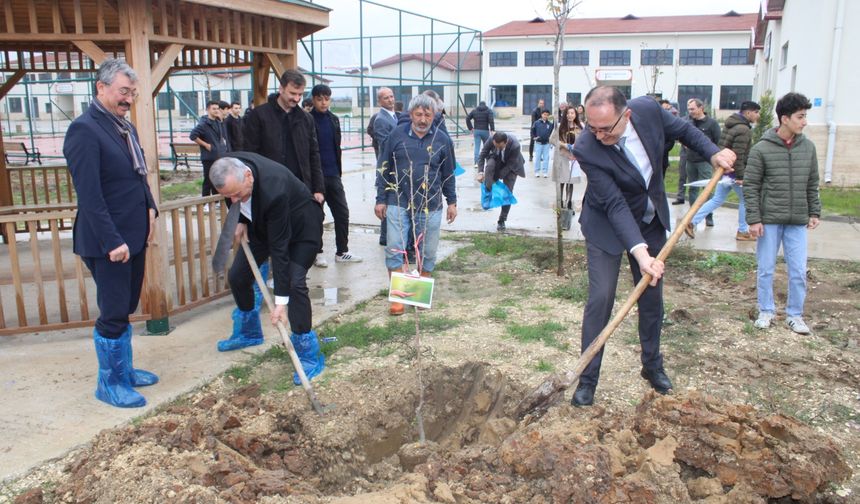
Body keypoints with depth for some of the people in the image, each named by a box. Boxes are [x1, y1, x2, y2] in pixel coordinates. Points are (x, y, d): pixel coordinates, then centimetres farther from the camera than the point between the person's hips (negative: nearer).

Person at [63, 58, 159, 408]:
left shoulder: (125, 127, 10)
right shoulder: (84, 129, -16)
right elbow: (89, 195, -21)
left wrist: (149, 209, 6)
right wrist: (113, 242, -22)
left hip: (133, 235, 8)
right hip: (107, 242, -8)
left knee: (125, 309, 18)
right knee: (113, 314, 2)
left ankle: (124, 370, 33)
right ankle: (109, 384, 18)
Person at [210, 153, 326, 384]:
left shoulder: (273, 190, -42)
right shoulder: (229, 168, -22)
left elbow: (279, 247, -37)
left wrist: (281, 301, -34)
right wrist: (240, 220, -9)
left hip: (300, 226, -7)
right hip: (262, 223, 8)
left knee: (294, 283, -24)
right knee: (237, 276, 8)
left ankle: (309, 355, -13)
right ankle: (249, 332, 34)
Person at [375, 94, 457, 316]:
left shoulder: (442, 139, 2)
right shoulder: (397, 135, 0)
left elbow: (448, 174, 10)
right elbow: (383, 169, 5)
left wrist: (452, 202, 10)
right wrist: (381, 199, 3)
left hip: (430, 206, 1)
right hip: (398, 204, -1)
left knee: (427, 253, 9)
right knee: (395, 249, -3)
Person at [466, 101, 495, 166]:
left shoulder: (474, 110, 11)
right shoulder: (489, 111, 3)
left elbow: (467, 118, 4)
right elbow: (491, 120, -12)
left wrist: (470, 128, 8)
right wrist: (492, 130, -14)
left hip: (476, 131, 2)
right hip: (485, 131, -2)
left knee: (477, 147, -1)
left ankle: (476, 162, -11)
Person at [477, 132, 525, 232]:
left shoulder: (515, 146, -37)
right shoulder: (491, 140, -30)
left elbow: (509, 165, -26)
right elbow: (482, 155, -16)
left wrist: (497, 178, -25)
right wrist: (480, 172, -26)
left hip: (511, 166, -2)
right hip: (496, 159, 2)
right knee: (490, 165, -34)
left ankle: (501, 221, 8)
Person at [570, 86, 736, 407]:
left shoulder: (648, 110, -20)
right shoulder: (586, 149, -32)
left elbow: (684, 130, 3)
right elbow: (614, 205, -32)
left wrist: (713, 153, -10)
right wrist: (639, 251, -40)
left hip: (651, 221, 5)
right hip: (607, 227, -4)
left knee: (652, 297, 12)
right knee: (600, 298, -10)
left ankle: (653, 366, 32)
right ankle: (587, 380, 4)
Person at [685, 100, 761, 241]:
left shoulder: (730, 125, 13)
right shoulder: (744, 130, -18)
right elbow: (738, 155, -23)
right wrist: (740, 176, -21)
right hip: (734, 172, -9)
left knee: (717, 199, 12)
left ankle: (692, 222, 3)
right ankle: (742, 231, 16)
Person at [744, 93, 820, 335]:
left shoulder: (808, 147, 4)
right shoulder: (761, 149, -8)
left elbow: (812, 184, 13)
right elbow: (750, 186, -6)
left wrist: (814, 213, 10)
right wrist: (753, 219, -10)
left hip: (798, 221, 3)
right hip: (769, 220, -3)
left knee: (799, 271, 5)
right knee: (765, 269, 7)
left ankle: (794, 315, 20)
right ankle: (766, 311, 23)